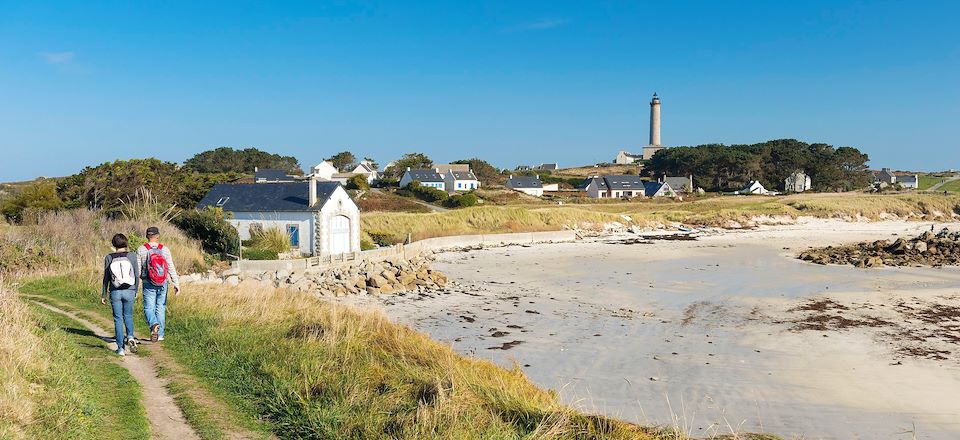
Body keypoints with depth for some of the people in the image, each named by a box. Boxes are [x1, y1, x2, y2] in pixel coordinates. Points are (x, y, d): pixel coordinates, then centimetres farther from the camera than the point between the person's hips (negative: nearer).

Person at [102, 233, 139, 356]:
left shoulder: (109, 258, -3)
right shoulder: (131, 256, -4)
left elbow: (106, 278, 0)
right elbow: (137, 276, -1)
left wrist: (103, 295, 9)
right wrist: (136, 291, 12)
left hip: (115, 292, 0)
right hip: (129, 291, 0)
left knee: (118, 319, 7)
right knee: (128, 316, 20)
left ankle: (120, 348, 6)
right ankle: (130, 337, -3)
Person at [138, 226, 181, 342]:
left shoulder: (141, 250, -5)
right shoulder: (165, 249, -3)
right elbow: (171, 268, -6)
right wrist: (176, 284, -5)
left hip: (148, 285, -1)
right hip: (163, 284, 2)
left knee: (149, 308, 4)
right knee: (160, 308, 11)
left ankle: (154, 324, -26)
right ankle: (160, 334, 14)